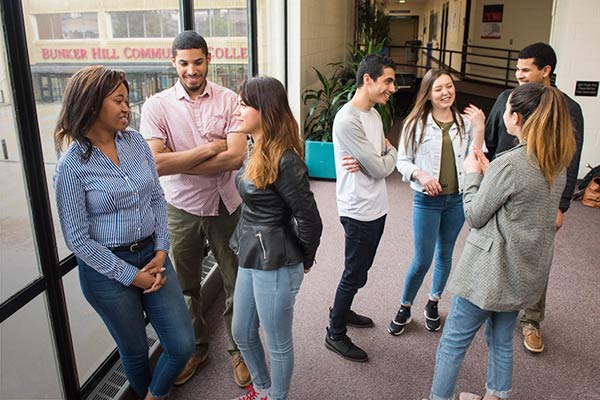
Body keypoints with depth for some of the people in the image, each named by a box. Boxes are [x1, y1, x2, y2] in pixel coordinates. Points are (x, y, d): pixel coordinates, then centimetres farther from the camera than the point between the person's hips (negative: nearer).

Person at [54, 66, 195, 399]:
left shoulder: (136, 142, -1)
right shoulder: (72, 165, -14)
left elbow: (157, 198, 5)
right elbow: (78, 239, -12)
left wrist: (161, 251, -5)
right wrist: (131, 275, -12)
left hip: (152, 255, 4)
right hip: (106, 268, -4)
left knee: (183, 346, 4)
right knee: (135, 350, 15)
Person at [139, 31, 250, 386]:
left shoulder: (230, 101, -7)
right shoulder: (157, 106, -6)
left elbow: (236, 157, -19)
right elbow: (154, 163, -19)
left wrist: (177, 162, -17)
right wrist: (209, 148, -19)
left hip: (226, 206, 0)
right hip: (181, 210, 1)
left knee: (236, 283, 11)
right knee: (186, 287, 17)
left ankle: (238, 348, 34)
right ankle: (195, 347, 40)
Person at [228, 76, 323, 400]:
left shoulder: (284, 160, -23)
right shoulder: (257, 152, 5)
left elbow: (309, 219, -21)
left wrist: (305, 259, -7)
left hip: (275, 265, -9)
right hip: (251, 257, 10)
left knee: (277, 343, 13)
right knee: (242, 334, 24)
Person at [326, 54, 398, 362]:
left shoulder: (374, 114, 8)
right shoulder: (347, 120, -23)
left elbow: (385, 162, 7)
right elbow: (380, 169, -22)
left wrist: (365, 163, -15)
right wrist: (391, 152, 0)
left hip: (377, 208, 9)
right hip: (358, 211, -9)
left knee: (360, 269, 22)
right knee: (354, 275, 5)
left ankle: (341, 311, 44)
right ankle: (335, 334, 23)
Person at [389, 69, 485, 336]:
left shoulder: (465, 122, 0)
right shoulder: (416, 123, -8)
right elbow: (402, 161, -4)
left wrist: (479, 129, -14)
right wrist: (421, 175, -22)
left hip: (457, 199, 3)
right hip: (427, 200, -3)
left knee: (445, 255, 17)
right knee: (422, 260, 0)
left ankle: (433, 304, 38)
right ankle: (405, 308, 23)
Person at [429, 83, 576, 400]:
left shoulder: (508, 164, -23)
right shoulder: (557, 164, 2)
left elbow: (475, 216, -13)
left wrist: (473, 175, -1)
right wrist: (488, 173, 6)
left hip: (492, 271, -8)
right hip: (527, 271, 8)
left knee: (453, 342, 6)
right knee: (501, 341, 23)